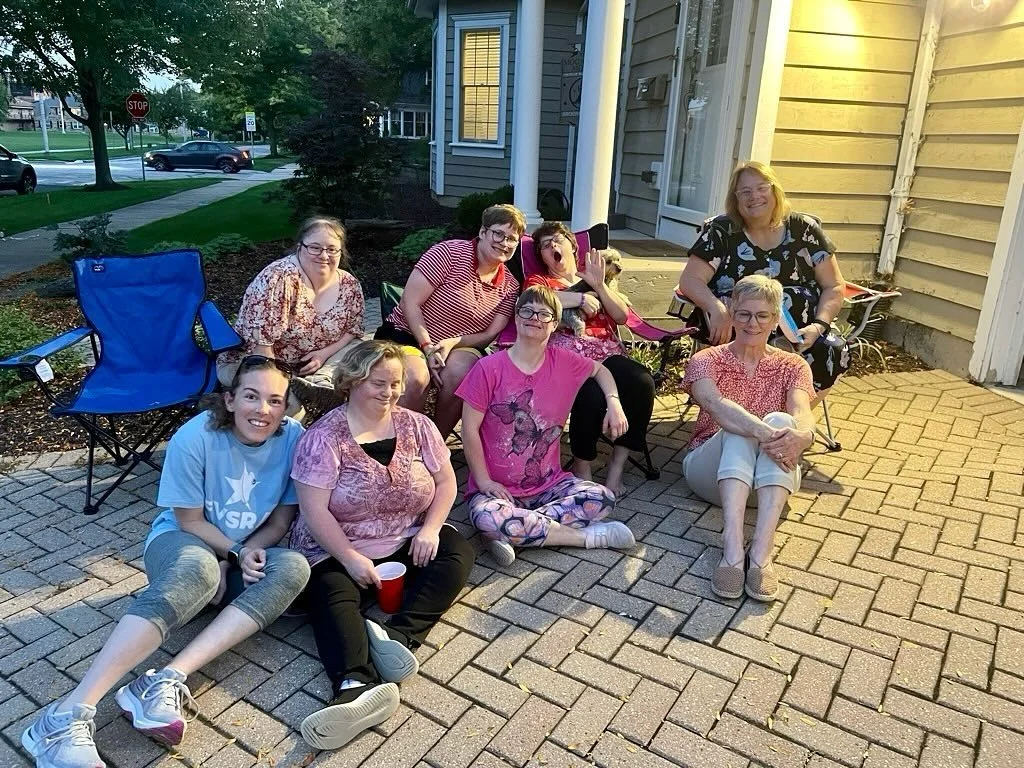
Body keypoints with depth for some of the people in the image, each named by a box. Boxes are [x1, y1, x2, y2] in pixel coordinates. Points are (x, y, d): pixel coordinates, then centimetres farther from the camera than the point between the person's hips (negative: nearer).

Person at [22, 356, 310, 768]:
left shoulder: (294, 438, -14)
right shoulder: (195, 437, -20)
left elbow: (281, 520, -4)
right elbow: (189, 521, -11)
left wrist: (248, 554, -20)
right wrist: (237, 552, -18)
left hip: (250, 554, 4)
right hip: (181, 543, -3)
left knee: (294, 567, -30)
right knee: (198, 570, -40)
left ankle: (166, 680, -37)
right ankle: (68, 715, -44)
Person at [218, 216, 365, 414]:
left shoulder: (350, 285, -5)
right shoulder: (278, 278, -25)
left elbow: (353, 330, 7)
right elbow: (260, 340, -27)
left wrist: (325, 353, -11)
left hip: (310, 365, 7)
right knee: (290, 405, -38)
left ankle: (319, 382, -26)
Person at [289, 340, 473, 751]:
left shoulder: (416, 425, 0)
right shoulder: (324, 436, -12)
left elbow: (446, 481, 4)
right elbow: (314, 510, -16)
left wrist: (430, 529, -11)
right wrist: (352, 558, -21)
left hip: (409, 542, 4)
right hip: (338, 551, -3)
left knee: (457, 553, -20)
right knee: (331, 596, -31)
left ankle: (400, 636, -35)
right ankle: (359, 685, -54)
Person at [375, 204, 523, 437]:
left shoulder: (510, 286, 2)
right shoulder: (450, 252, -12)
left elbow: (490, 335, 0)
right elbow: (410, 302, -14)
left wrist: (453, 342, -19)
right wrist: (428, 348, -21)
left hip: (458, 347, 3)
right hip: (408, 333, -3)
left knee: (459, 373, -32)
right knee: (415, 378, -34)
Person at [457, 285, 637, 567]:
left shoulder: (564, 361, 1)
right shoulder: (488, 368, -10)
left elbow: (599, 369, 22)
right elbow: (470, 429, -8)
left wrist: (614, 402, 3)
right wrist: (484, 481, -11)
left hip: (549, 483, 4)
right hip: (497, 488, -3)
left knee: (602, 499, -20)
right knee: (487, 519, -35)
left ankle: (517, 532, -17)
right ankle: (587, 536, -19)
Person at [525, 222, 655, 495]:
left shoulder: (597, 279, 30)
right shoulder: (539, 280, 21)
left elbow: (622, 316, 17)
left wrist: (600, 286, 3)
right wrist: (579, 298, -5)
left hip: (608, 355, 4)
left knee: (642, 382, -29)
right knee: (592, 394, -35)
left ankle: (617, 466, -19)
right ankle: (581, 468, -12)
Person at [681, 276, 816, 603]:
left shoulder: (792, 366, 8)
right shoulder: (705, 361, 1)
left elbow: (801, 414, -16)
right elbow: (717, 405, -24)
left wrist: (800, 435, -41)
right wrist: (763, 434, -43)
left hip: (769, 479, 2)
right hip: (711, 471, -1)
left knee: (781, 421, -29)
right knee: (739, 427, -32)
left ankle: (761, 554, -43)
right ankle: (732, 549, -47)